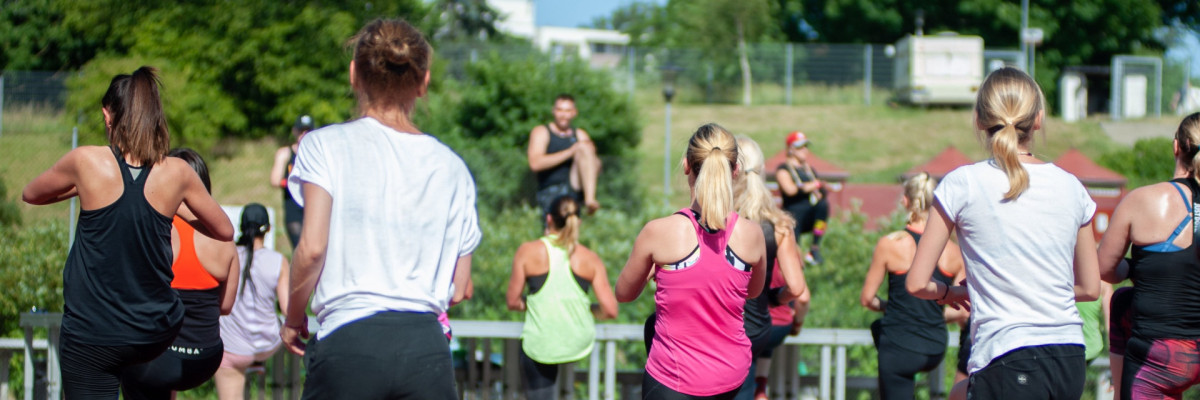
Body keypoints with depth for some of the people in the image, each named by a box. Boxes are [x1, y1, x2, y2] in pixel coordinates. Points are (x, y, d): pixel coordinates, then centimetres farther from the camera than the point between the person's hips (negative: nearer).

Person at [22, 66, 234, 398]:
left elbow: (30, 194, 10)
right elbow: (224, 230, 11)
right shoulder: (177, 173, -4)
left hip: (91, 338, -3)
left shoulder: (87, 162, -10)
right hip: (156, 334, 3)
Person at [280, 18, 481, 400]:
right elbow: (458, 289, 12)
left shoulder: (326, 145, 2)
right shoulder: (451, 166, 12)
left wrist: (293, 318, 8)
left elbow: (312, 247, -8)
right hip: (427, 347, 3)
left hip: (350, 343, -3)